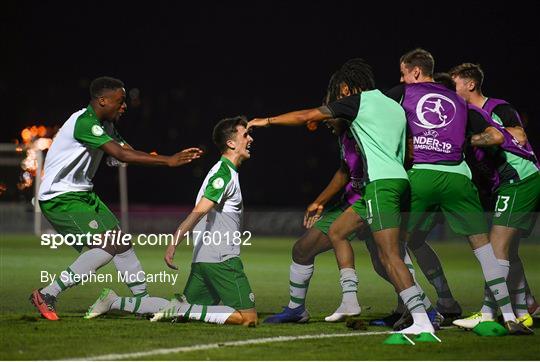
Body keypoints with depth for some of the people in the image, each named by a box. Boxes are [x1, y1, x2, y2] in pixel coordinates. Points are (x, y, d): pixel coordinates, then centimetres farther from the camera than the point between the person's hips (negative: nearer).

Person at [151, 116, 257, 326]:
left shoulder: (224, 171, 20)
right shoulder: (225, 173, -11)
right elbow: (198, 212, -21)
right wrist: (174, 244, -28)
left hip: (203, 259, 10)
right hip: (222, 260, -10)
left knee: (186, 307, 13)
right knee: (248, 318, -12)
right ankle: (184, 310, -17)